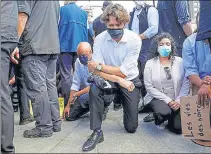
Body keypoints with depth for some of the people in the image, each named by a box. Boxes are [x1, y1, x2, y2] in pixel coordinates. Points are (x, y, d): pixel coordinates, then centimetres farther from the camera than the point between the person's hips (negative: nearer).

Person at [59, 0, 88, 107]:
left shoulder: (62, 10, 3)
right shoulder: (83, 12, 12)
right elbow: (87, 30, 15)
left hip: (65, 46, -3)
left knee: (66, 75, -2)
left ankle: (66, 102, -4)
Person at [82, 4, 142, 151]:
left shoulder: (135, 40, -21)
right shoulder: (100, 39, -15)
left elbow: (123, 72, -22)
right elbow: (97, 71, -21)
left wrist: (99, 66, -20)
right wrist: (119, 80, -32)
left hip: (130, 80, -1)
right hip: (109, 80, 1)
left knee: (131, 127, 0)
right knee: (94, 88, -35)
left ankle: (133, 104, 36)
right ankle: (97, 132, -21)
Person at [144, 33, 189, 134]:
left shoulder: (180, 61, -1)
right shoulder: (150, 63, -4)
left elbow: (186, 83, -4)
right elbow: (149, 87, -9)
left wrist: (179, 100, -14)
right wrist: (168, 100, -14)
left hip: (177, 100, 1)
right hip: (158, 98, -1)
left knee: (178, 128, -12)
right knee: (164, 112, -32)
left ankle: (171, 117, 23)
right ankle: (158, 119, 5)